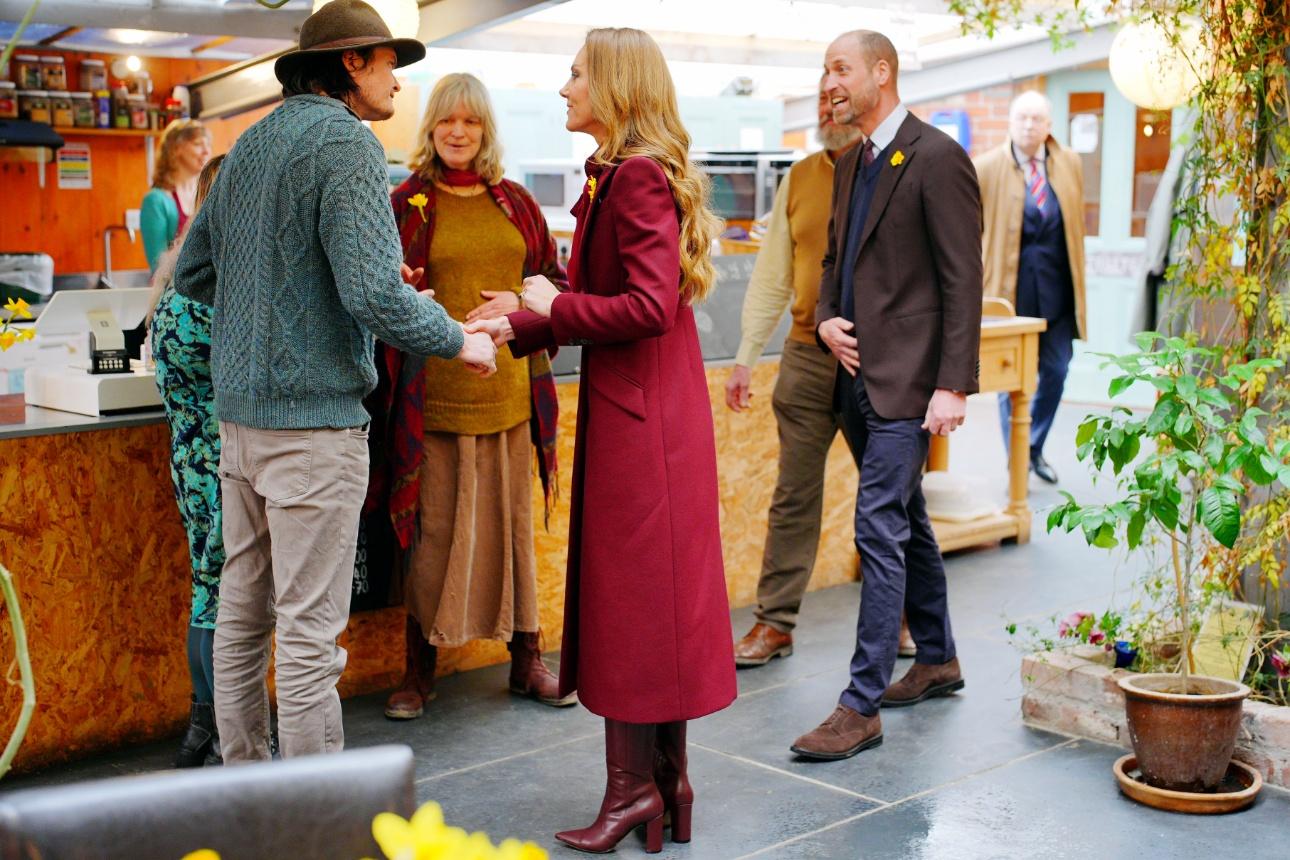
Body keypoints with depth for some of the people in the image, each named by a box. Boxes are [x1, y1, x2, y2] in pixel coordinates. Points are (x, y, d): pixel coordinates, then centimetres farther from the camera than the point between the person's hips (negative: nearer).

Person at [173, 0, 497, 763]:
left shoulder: (249, 145, 15)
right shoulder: (345, 142, -11)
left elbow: (194, 272, 20)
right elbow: (374, 293, -21)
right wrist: (459, 341, -6)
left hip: (239, 411, 9)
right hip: (314, 415, -9)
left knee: (242, 609, 15)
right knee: (310, 628, -3)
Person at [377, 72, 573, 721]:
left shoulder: (514, 202, 12)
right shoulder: (407, 204, 3)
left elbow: (555, 278, 14)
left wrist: (520, 304, -4)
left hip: (509, 393, 3)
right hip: (436, 394, -3)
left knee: (514, 523, 9)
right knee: (432, 530, 1)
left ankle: (526, 660, 21)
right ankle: (418, 670, 15)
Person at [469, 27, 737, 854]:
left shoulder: (639, 177, -15)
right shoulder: (623, 174, 14)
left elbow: (650, 307, -23)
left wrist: (556, 304, -11)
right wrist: (517, 328, 15)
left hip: (640, 414, -10)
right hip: (631, 407, 10)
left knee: (635, 598, -2)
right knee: (651, 598, 13)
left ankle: (638, 785, 9)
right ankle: (666, 779, 22)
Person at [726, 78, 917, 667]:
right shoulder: (798, 179, 9)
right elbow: (772, 276, 11)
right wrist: (745, 358, 7)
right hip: (808, 358, 3)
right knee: (794, 495, 6)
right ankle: (775, 622, 13)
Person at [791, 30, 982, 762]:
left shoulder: (937, 159, -12)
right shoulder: (852, 165, 14)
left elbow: (963, 280, -15)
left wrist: (952, 386, -20)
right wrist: (827, 319, 3)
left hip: (906, 379, -9)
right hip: (858, 373, 9)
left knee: (880, 527, -11)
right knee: (906, 522, 18)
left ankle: (862, 705, -6)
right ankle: (937, 659, 33)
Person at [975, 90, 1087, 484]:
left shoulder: (1070, 164, 6)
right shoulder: (986, 168, -4)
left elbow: (1076, 222, 14)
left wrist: (1076, 279, 14)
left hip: (1057, 288, 4)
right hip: (1010, 288, -3)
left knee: (1055, 371, 9)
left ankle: (1035, 448, 29)